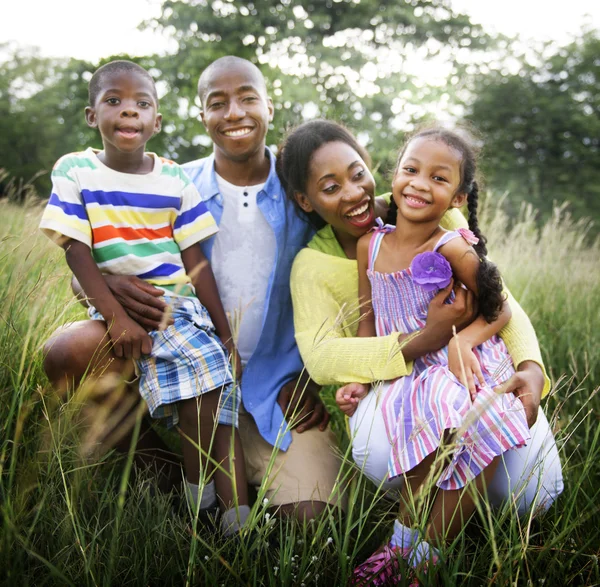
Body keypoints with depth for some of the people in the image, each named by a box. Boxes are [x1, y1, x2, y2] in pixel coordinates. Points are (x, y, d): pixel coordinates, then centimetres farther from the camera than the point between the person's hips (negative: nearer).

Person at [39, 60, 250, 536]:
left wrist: (224, 331, 2)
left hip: (179, 302, 4)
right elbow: (76, 251, -6)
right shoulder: (75, 171, 1)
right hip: (116, 308, -3)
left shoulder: (176, 180, 7)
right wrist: (116, 316, -17)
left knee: (217, 370, -19)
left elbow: (195, 260, 6)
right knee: (200, 359, -24)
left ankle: (233, 504, -7)